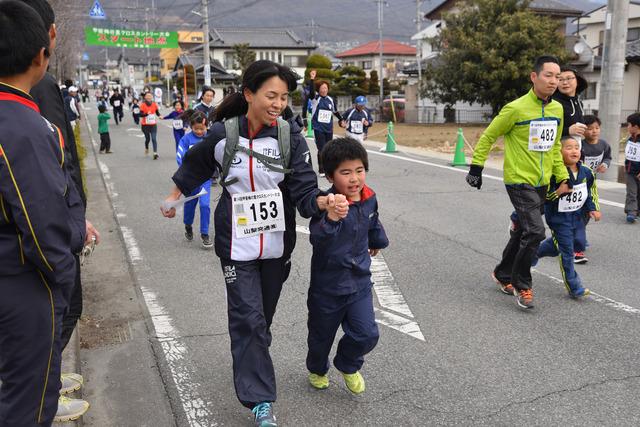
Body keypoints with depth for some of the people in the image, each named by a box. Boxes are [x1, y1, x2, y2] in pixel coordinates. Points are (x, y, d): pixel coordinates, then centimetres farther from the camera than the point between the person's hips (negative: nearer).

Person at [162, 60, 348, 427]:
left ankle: (252, 365, 45)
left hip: (277, 243, 2)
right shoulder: (223, 134, -11)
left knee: (263, 316, 19)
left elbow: (304, 190, -16)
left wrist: (324, 201, -37)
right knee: (248, 318, -5)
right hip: (237, 244, -2)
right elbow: (194, 167, 9)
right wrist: (173, 198, 20)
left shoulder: (290, 135, -10)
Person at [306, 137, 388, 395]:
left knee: (367, 334, -2)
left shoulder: (369, 199, -4)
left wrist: (377, 241, 37)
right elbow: (318, 240, -39)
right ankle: (317, 369, 48)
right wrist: (331, 218, -55)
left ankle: (348, 365, 30)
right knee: (321, 335, 16)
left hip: (359, 282, 4)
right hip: (327, 284, -4)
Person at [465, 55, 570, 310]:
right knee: (535, 231, -16)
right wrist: (476, 167, -6)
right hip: (519, 181, -7)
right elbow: (488, 137, -6)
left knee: (523, 232, 15)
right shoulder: (516, 108, -15)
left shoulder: (557, 109, 6)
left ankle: (502, 274, 34)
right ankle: (521, 285, 3)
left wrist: (562, 177, 13)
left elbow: (554, 146, 16)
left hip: (541, 183, 7)